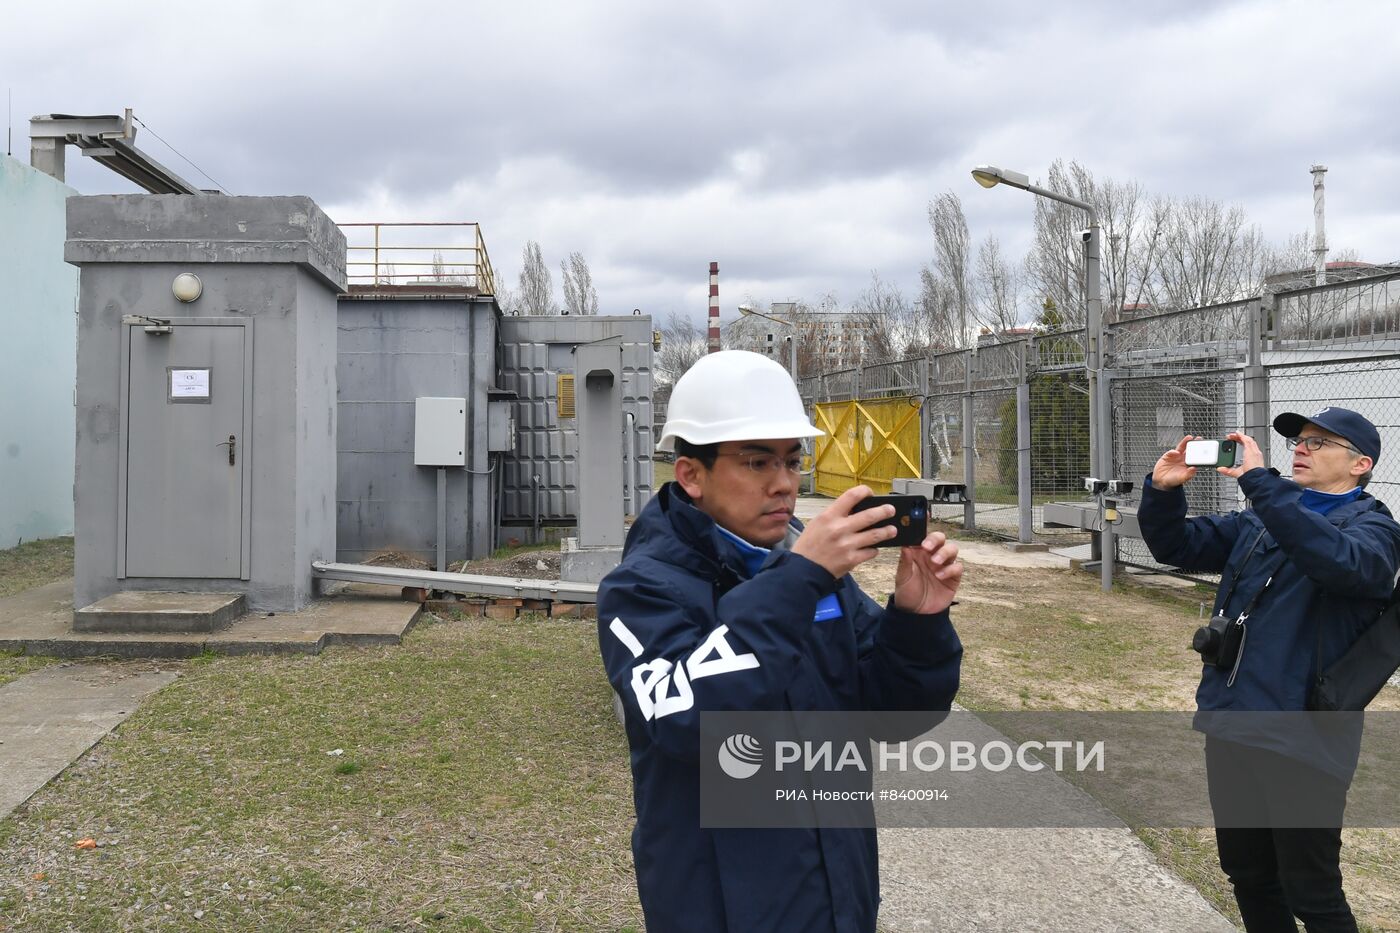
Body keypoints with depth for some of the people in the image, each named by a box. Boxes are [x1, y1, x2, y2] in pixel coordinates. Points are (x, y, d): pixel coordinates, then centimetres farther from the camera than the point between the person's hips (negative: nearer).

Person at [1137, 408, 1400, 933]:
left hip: (1302, 738, -6)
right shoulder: (1259, 521, 13)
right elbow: (1176, 547, 14)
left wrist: (1259, 480, -32)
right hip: (1230, 726, 6)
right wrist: (1163, 491, -6)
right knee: (1248, 875, 19)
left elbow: (1336, 559, -30)